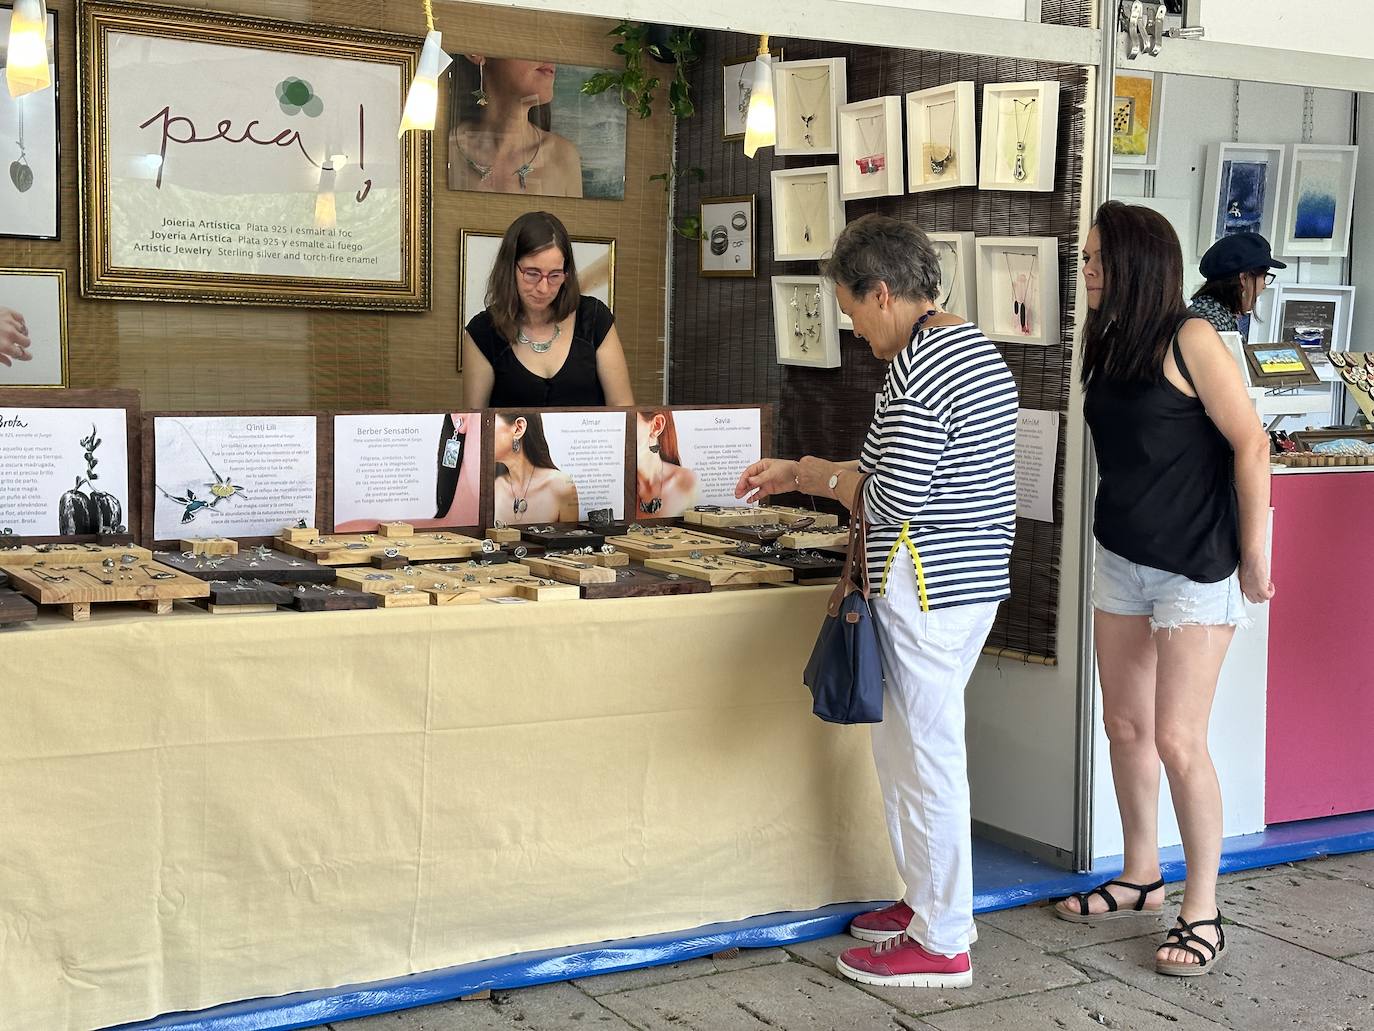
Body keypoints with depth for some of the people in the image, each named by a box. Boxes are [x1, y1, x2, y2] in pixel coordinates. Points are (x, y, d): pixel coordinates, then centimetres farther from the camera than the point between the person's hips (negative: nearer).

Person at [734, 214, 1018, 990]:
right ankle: (932, 901, 32)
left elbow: (892, 503, -21)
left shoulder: (915, 373, -19)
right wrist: (804, 474, 15)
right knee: (904, 747, 20)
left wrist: (815, 475, -3)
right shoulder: (977, 348, 14)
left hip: (930, 590, -10)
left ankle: (942, 944, 11)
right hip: (975, 578, 10)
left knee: (928, 757, 0)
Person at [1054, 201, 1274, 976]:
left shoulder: (1190, 339, -15)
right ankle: (1142, 878, 30)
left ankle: (1203, 913, 6)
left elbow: (1250, 445, -15)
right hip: (1120, 562, 8)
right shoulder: (1109, 344, 7)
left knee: (1177, 738, -7)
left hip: (1196, 570, -7)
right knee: (1125, 726, 13)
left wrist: (1253, 557, -12)